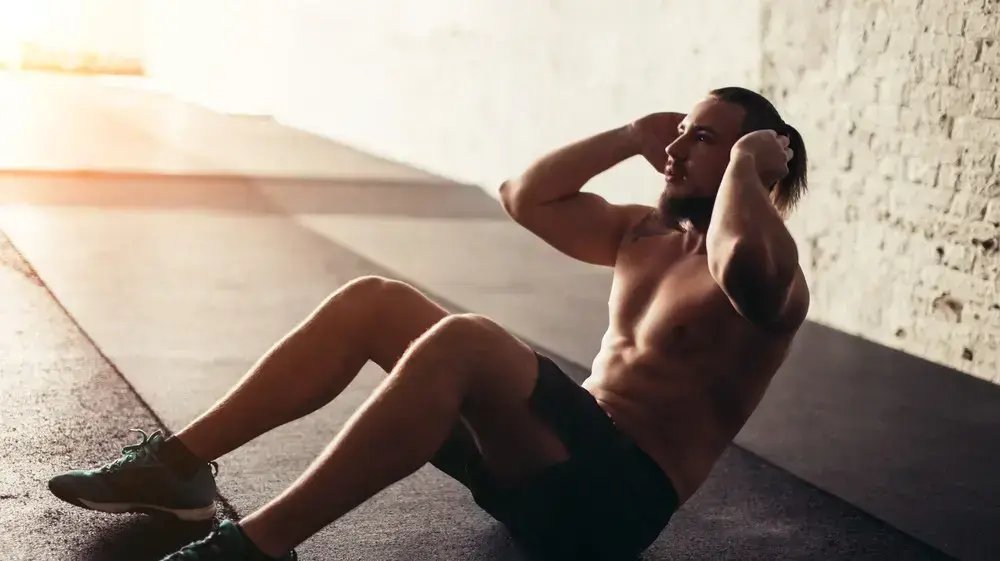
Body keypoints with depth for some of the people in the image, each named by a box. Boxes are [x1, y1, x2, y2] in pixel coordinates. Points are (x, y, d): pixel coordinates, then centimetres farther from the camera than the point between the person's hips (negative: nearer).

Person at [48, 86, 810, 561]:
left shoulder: (769, 275, -7)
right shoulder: (648, 232, 19)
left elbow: (741, 265, -34)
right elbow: (527, 200, 20)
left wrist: (747, 164, -17)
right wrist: (630, 140, 14)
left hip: (618, 497, -9)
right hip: (560, 455, 9)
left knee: (460, 340, -34)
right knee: (372, 302, 0)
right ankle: (179, 464, -2)